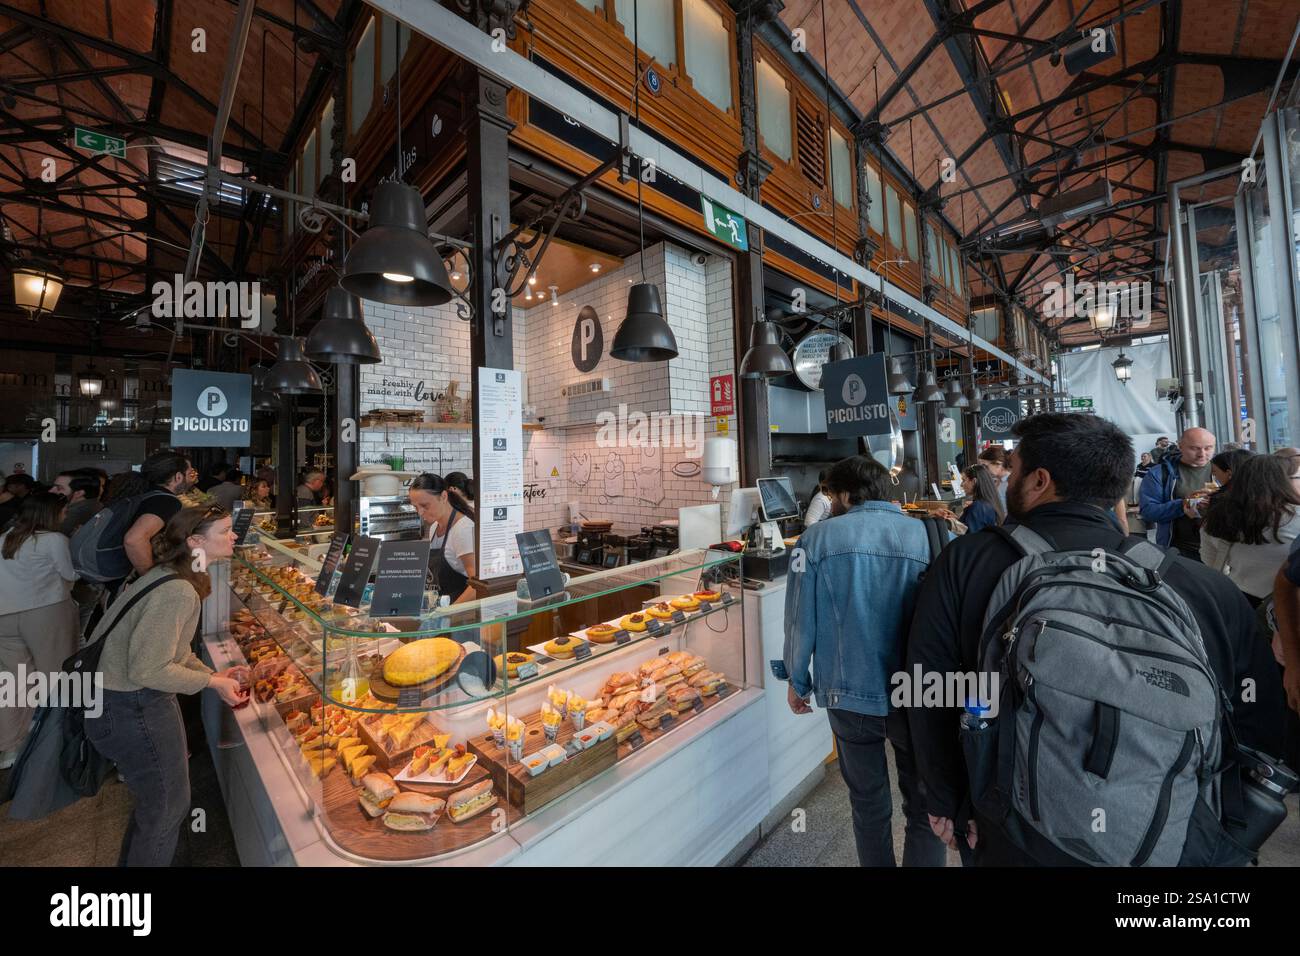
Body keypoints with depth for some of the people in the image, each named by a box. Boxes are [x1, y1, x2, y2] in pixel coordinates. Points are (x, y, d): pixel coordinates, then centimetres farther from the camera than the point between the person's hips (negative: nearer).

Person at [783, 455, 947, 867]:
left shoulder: (817, 537, -9)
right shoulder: (928, 535, -9)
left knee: (868, 802, 21)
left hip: (848, 693, 0)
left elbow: (801, 620, -6)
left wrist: (798, 680, 9)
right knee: (924, 806, 20)